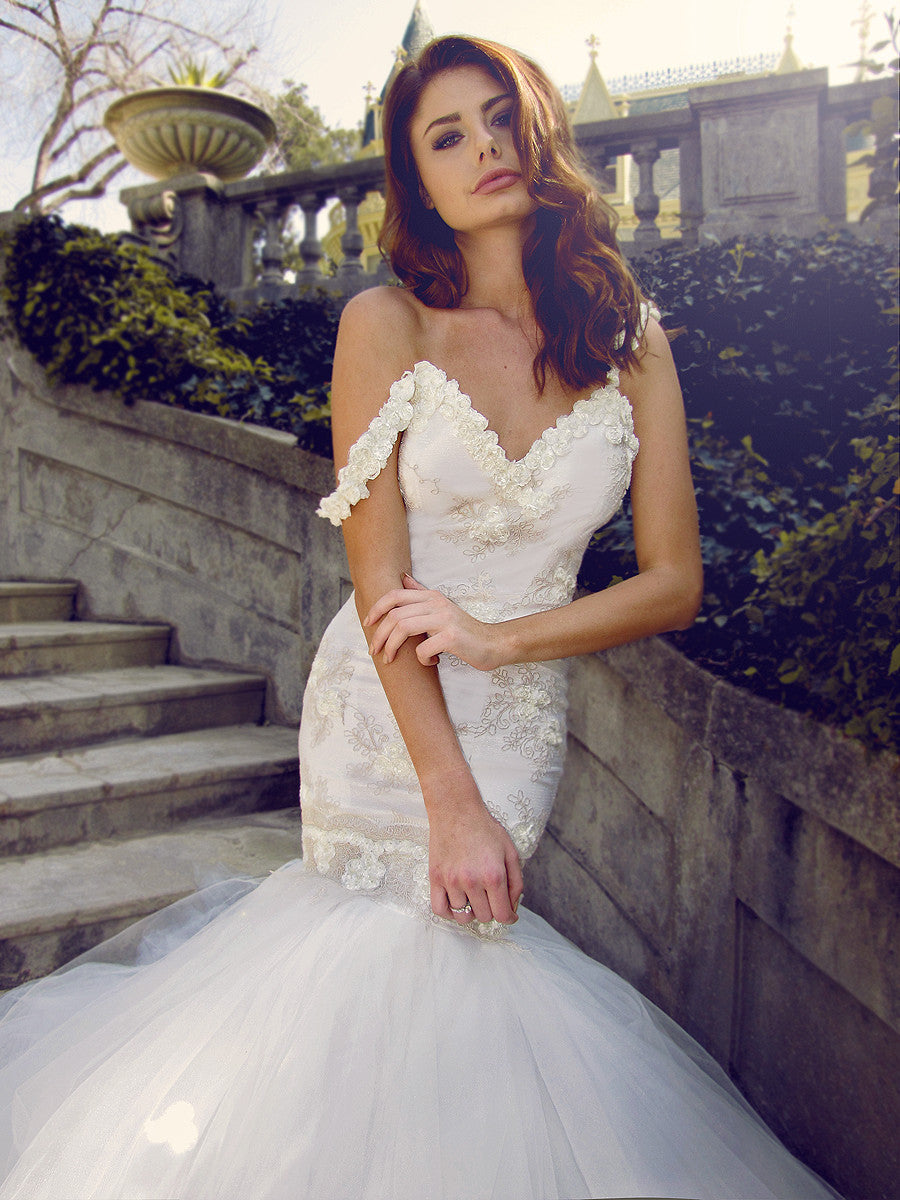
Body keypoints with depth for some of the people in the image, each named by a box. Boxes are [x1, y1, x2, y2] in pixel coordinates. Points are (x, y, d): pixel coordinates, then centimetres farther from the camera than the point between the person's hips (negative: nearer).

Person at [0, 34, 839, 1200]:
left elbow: (673, 582, -4)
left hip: (522, 723, 2)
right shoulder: (385, 324, -9)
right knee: (402, 945, 12)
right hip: (380, 715, -2)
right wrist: (453, 803, -17)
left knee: (456, 935, 13)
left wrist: (499, 635, -18)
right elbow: (379, 579, -14)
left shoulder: (632, 342, -2)